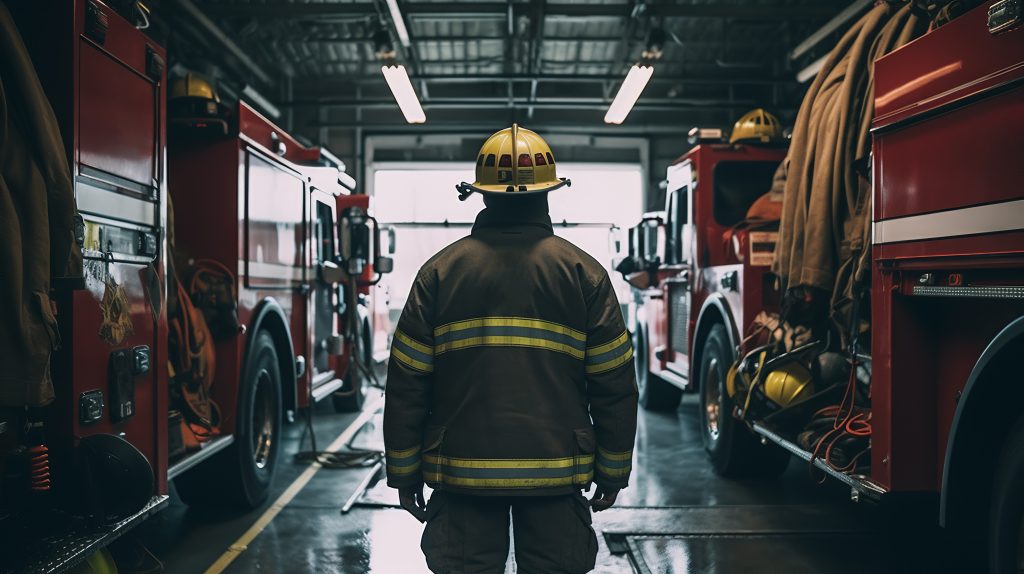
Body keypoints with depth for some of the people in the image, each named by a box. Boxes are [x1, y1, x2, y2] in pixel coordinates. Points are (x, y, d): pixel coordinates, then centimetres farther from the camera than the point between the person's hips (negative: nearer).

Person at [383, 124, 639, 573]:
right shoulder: (584, 272, 0)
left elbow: (407, 387, 0)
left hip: (463, 472, 0)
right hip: (557, 475, 0)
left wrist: (404, 472, 9)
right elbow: (614, 387, 0)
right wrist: (613, 471, 10)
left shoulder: (440, 271, 0)